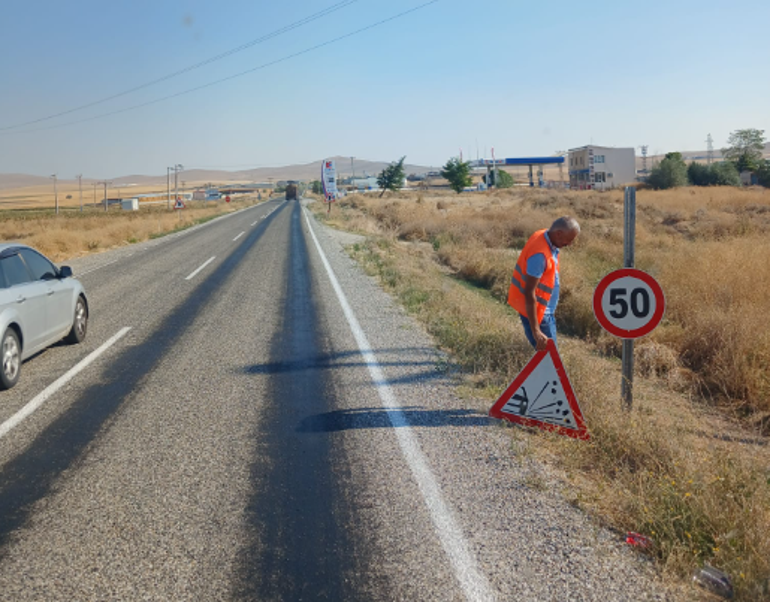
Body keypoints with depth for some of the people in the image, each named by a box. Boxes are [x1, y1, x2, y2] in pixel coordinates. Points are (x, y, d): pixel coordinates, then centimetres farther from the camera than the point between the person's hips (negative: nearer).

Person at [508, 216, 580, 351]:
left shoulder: (544, 237, 0)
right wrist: (536, 331, -31)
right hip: (536, 311, -10)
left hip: (546, 310, 10)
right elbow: (529, 293, -30)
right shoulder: (540, 254, -29)